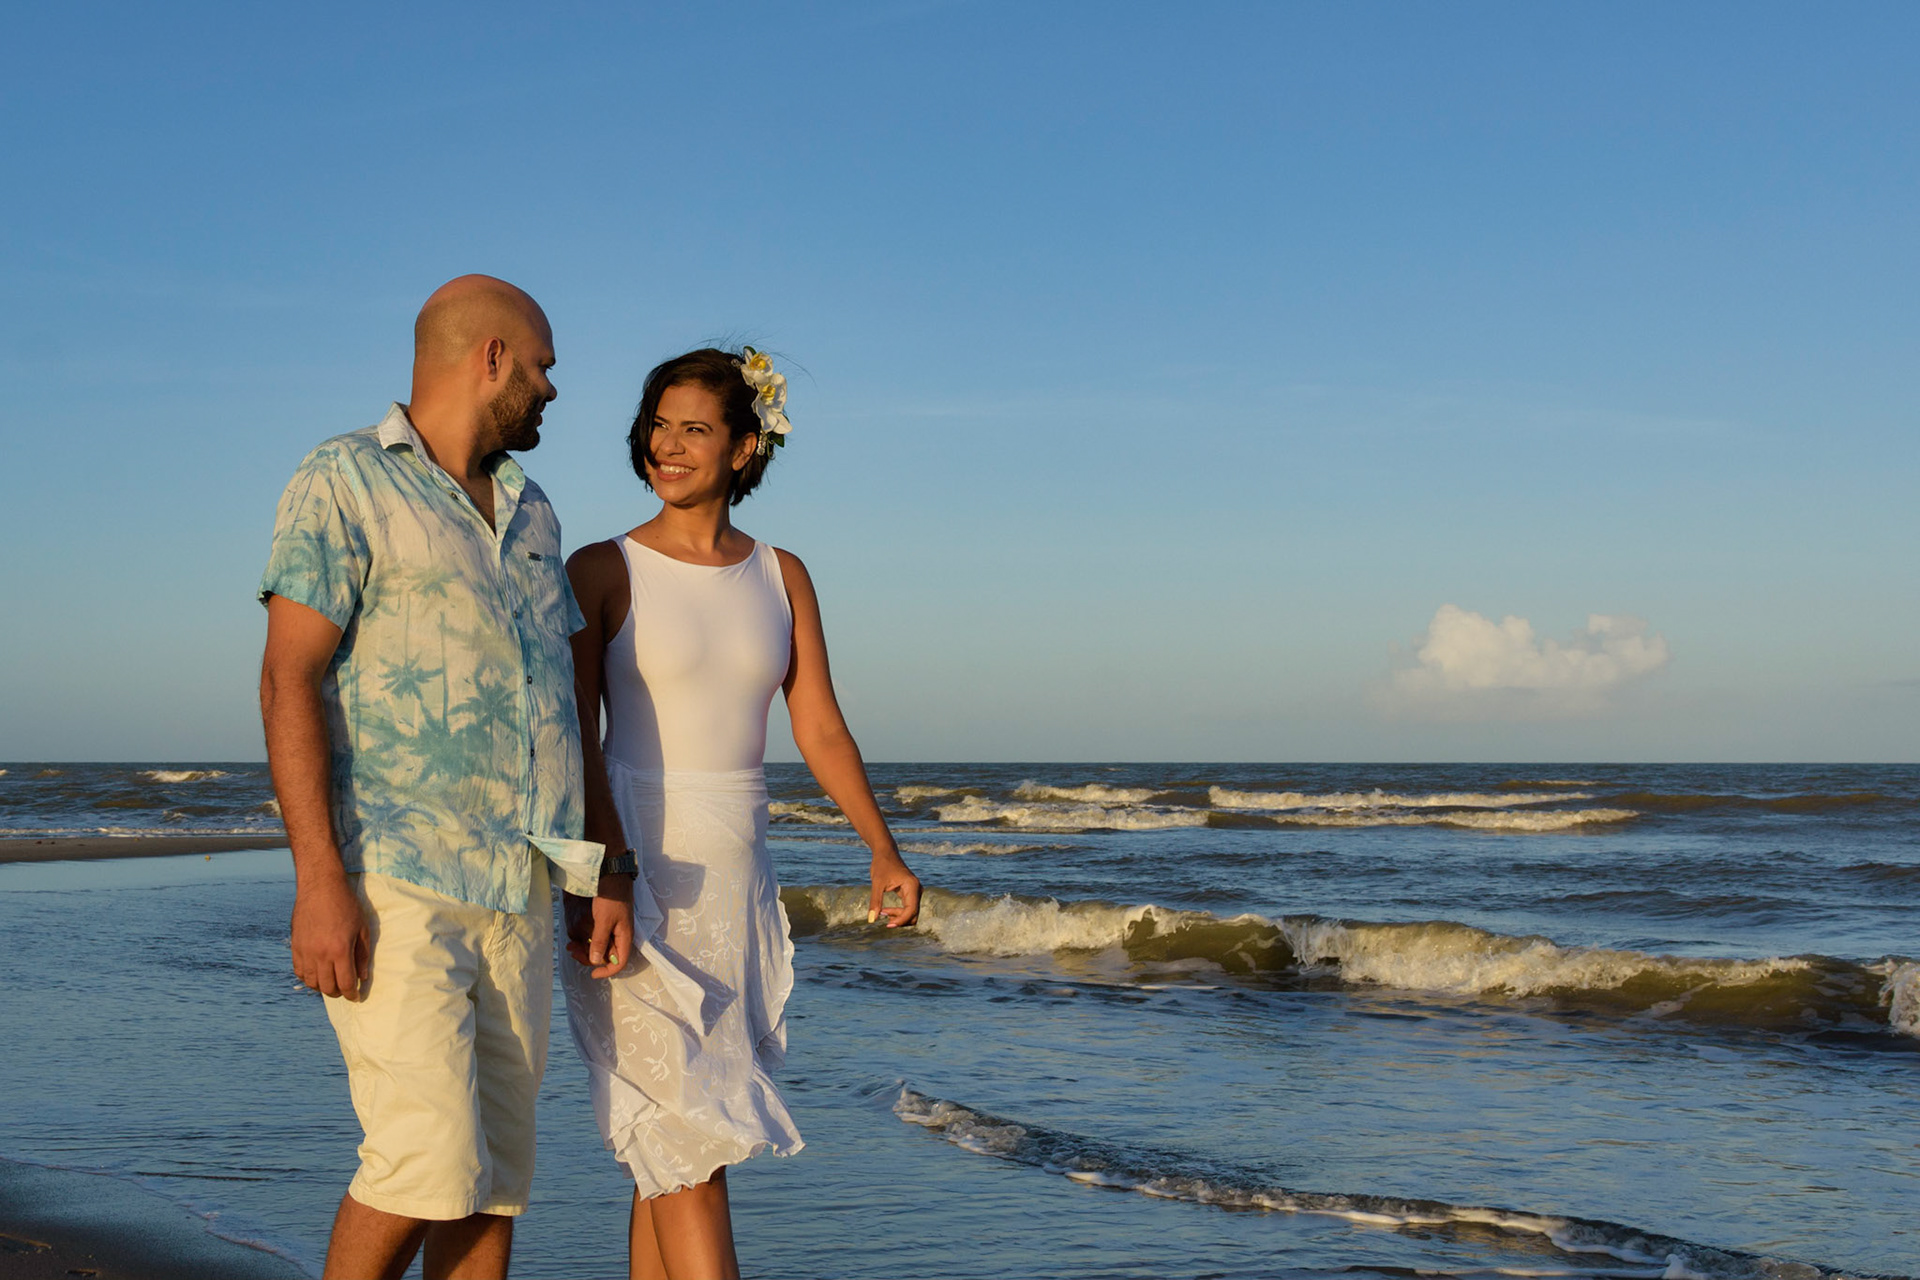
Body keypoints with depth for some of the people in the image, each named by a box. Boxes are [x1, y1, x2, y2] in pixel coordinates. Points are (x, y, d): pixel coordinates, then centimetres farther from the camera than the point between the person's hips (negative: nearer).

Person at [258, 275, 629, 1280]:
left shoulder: (528, 512, 20)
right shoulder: (345, 482, -2)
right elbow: (289, 680, -10)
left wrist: (607, 867, 15)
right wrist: (317, 882, -19)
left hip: (518, 894, 7)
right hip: (394, 884, -7)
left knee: (496, 1175, 6)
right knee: (429, 1162, -13)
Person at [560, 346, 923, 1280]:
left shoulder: (782, 577, 10)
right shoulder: (601, 571, -2)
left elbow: (820, 728, 6)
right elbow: (576, 739, -8)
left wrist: (884, 851, -5)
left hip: (735, 882, 4)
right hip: (632, 870, -4)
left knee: (669, 1148, 8)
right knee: (687, 1138, -10)